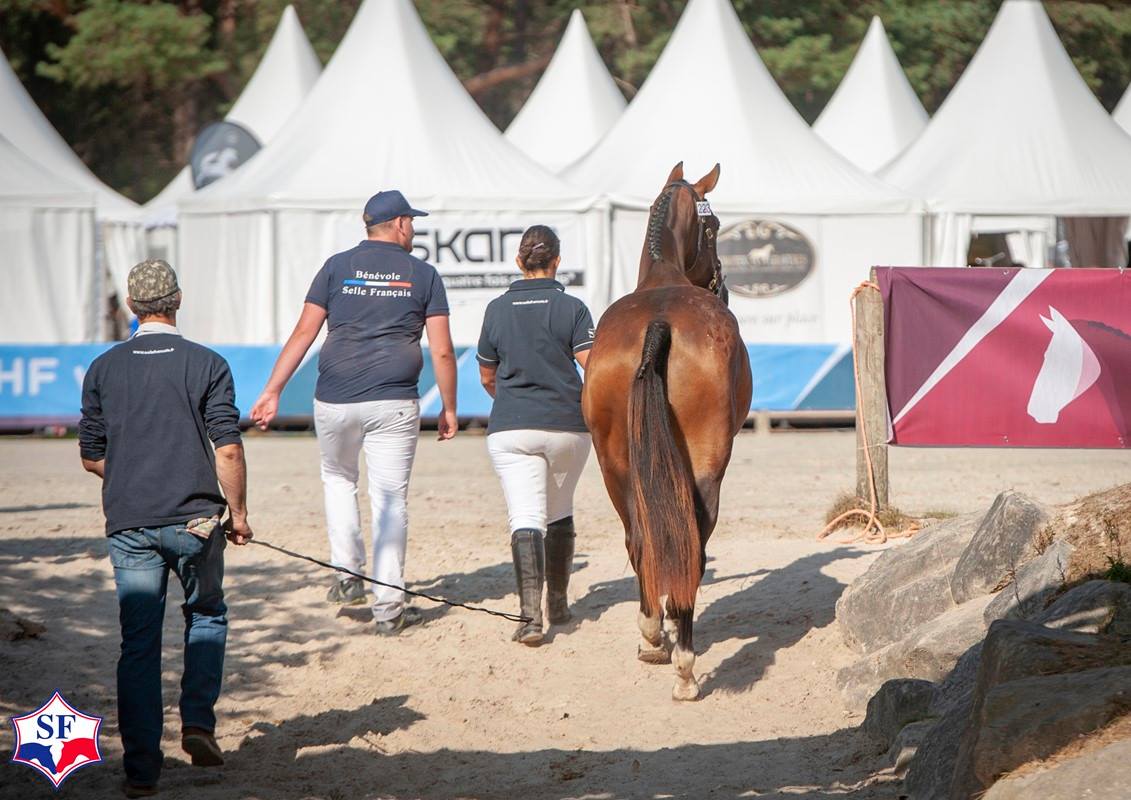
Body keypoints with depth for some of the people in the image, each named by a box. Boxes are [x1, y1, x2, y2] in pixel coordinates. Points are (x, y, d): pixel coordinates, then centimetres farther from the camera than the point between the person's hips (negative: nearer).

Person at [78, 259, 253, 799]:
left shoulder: (103, 369, 4)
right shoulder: (206, 365, -3)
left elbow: (90, 457, 11)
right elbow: (228, 450, -7)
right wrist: (238, 514, 4)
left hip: (128, 525, 2)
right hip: (194, 520, -1)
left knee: (138, 642, 4)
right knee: (207, 614, 21)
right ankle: (198, 722, 6)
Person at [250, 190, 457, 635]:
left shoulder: (338, 267, 6)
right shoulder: (423, 274, 5)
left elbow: (303, 335, 1)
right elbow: (442, 352, 1)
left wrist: (272, 392, 3)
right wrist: (449, 408, 10)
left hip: (335, 401, 1)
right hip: (394, 405, -1)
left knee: (338, 479, 25)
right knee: (390, 499, 3)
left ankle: (348, 575, 18)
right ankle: (388, 607, 1)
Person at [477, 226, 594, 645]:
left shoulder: (497, 309, 3)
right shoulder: (572, 308, -3)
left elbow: (487, 377, 13)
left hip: (510, 429, 0)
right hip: (567, 426, 0)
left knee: (526, 520, -8)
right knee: (559, 515, 20)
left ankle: (530, 614, -24)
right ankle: (557, 603, 30)